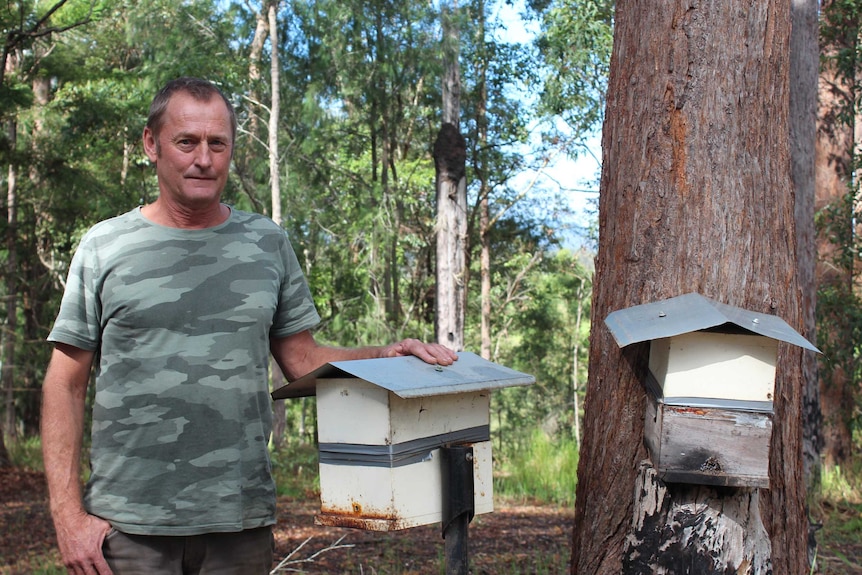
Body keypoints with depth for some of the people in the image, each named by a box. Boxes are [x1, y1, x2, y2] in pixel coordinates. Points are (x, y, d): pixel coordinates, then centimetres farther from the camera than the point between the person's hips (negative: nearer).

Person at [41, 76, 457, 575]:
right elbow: (66, 386, 3)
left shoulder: (267, 243, 9)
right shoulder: (104, 247, 3)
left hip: (242, 520, 2)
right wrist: (68, 515, -5)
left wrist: (387, 356, -7)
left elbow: (302, 358, 10)